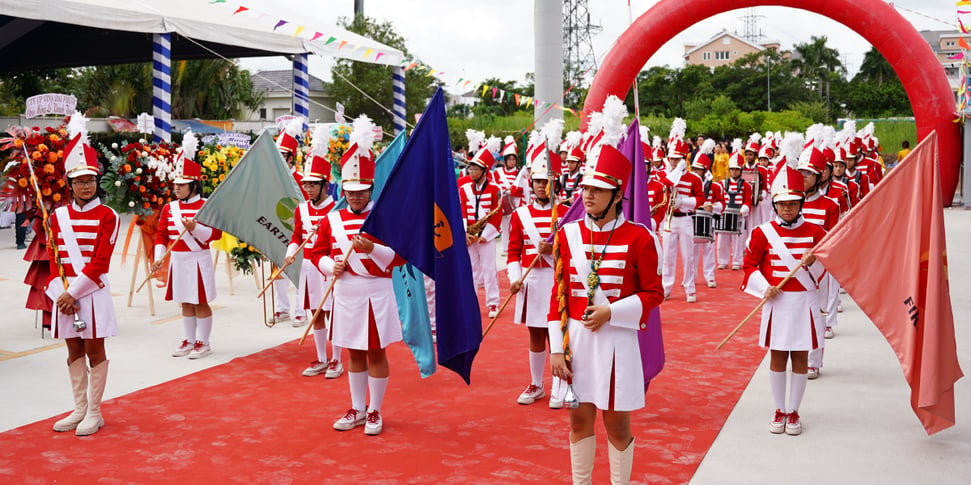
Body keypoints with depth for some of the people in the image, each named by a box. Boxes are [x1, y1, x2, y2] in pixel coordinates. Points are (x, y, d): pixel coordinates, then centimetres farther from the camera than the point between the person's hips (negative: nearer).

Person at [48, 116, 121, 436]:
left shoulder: (107, 216, -6)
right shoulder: (58, 216, 6)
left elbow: (100, 262, -12)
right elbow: (54, 260, 4)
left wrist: (74, 293, -16)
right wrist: (61, 293, -8)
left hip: (93, 292, -4)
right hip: (64, 293, 4)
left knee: (95, 350, 2)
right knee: (74, 351, 12)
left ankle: (94, 413, 10)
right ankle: (79, 409, 23)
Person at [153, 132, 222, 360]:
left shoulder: (206, 206, -8)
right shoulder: (169, 208, 7)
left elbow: (216, 233, -12)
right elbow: (161, 235, 7)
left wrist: (195, 227, -26)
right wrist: (159, 257, -5)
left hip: (198, 260, -5)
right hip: (178, 260, 5)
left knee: (201, 302, 1)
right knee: (185, 302, 12)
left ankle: (203, 342, 11)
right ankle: (190, 341, 22)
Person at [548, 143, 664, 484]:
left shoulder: (638, 238, -8)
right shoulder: (568, 234, 1)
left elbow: (654, 294, -4)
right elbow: (559, 293, 4)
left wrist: (610, 312, -17)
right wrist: (556, 349, 0)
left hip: (616, 339, -3)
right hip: (575, 337, 3)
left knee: (617, 423, 8)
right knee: (580, 419, 12)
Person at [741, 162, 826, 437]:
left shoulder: (814, 232, 0)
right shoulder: (763, 232, -2)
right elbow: (750, 264, 3)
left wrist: (812, 263, -15)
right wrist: (764, 288, -9)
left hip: (804, 302, 1)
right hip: (776, 302, 0)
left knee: (800, 359, 6)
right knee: (777, 358, 7)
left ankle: (794, 411, 19)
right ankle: (779, 411, 20)